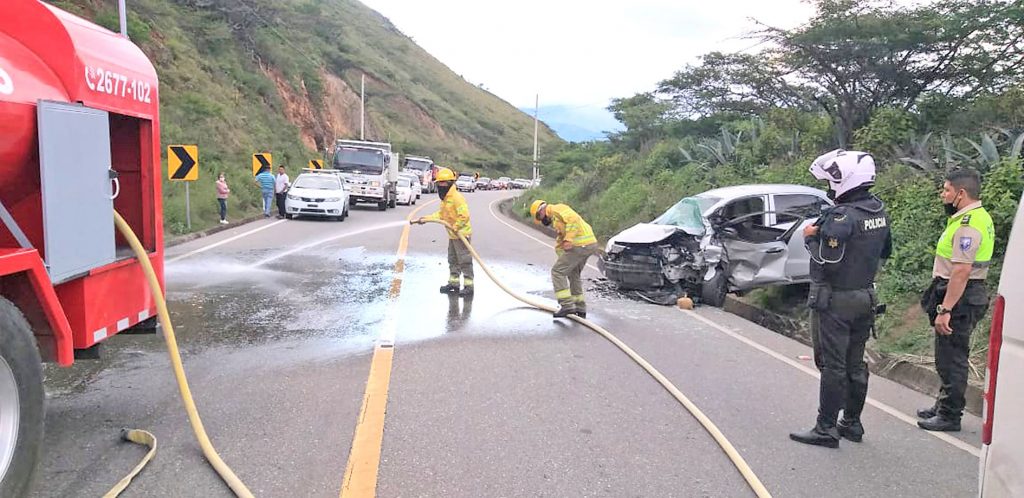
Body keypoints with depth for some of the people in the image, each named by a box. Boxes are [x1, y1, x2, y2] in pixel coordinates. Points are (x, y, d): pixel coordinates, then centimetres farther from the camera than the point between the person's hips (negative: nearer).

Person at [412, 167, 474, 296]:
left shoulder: (457, 197, -22)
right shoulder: (445, 198, 10)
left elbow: (464, 216, -27)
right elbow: (441, 214, 14)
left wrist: (455, 228, -21)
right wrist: (425, 219, 5)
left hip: (461, 234, -10)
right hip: (452, 235, 10)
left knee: (464, 260, -4)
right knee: (452, 260, 17)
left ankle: (468, 286, 1)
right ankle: (453, 282, 27)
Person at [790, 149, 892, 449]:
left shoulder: (843, 217, -22)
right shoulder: (879, 211, 7)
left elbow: (827, 262, -26)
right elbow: (885, 252, 20)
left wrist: (811, 238, -10)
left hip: (835, 301, -9)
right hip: (865, 297, 9)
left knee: (832, 365, -3)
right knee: (855, 364, 16)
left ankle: (826, 429, 3)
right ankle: (852, 423, 26)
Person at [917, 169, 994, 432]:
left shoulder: (968, 225, -19)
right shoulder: (979, 218, 16)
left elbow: (961, 272, -26)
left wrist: (945, 310, -26)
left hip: (959, 299, -11)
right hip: (966, 295, 11)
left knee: (951, 358, -2)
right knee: (949, 357, 19)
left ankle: (950, 416, 7)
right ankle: (944, 406, 31)